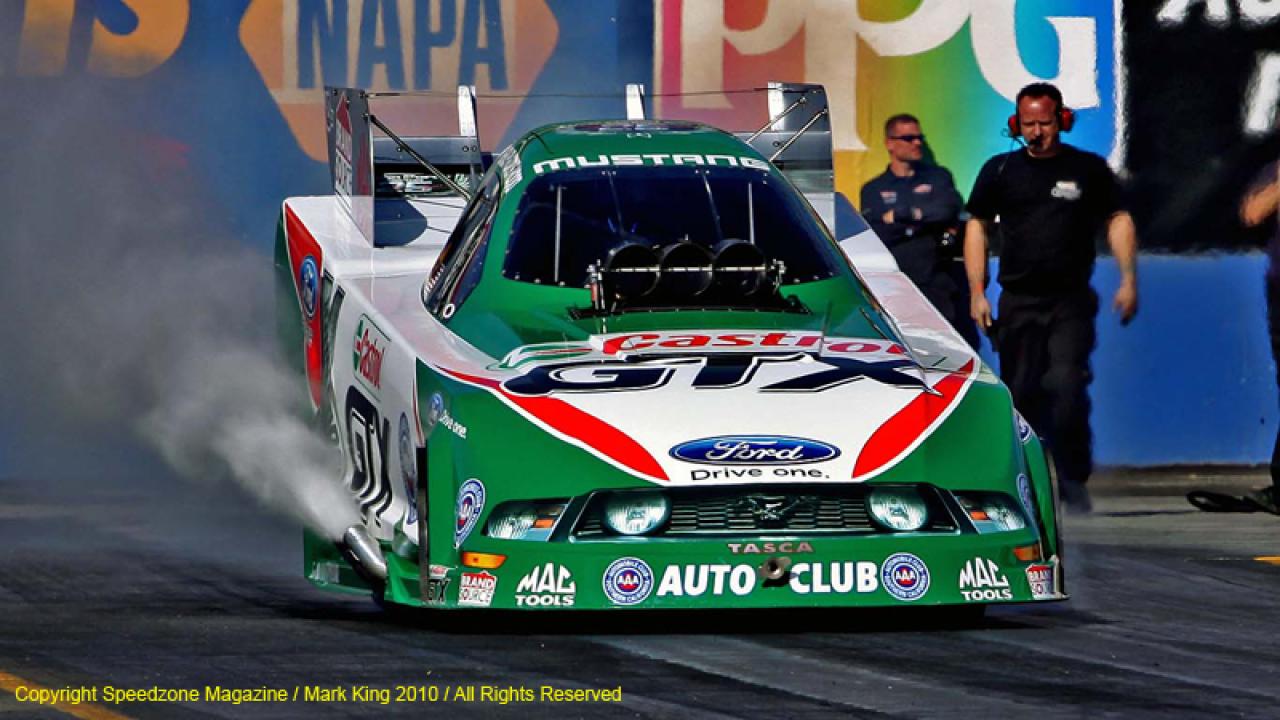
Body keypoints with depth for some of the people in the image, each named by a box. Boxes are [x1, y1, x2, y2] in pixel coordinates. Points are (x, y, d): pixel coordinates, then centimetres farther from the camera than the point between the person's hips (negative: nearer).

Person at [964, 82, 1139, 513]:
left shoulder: (1089, 170, 6)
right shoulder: (1000, 171, 9)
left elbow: (1118, 220, 9)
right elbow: (977, 227, 13)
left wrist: (1128, 279, -4)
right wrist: (977, 292, 5)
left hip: (1071, 300, -2)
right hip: (1018, 300, 2)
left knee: (1066, 384, -19)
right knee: (1020, 393, 1)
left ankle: (1073, 482, -13)